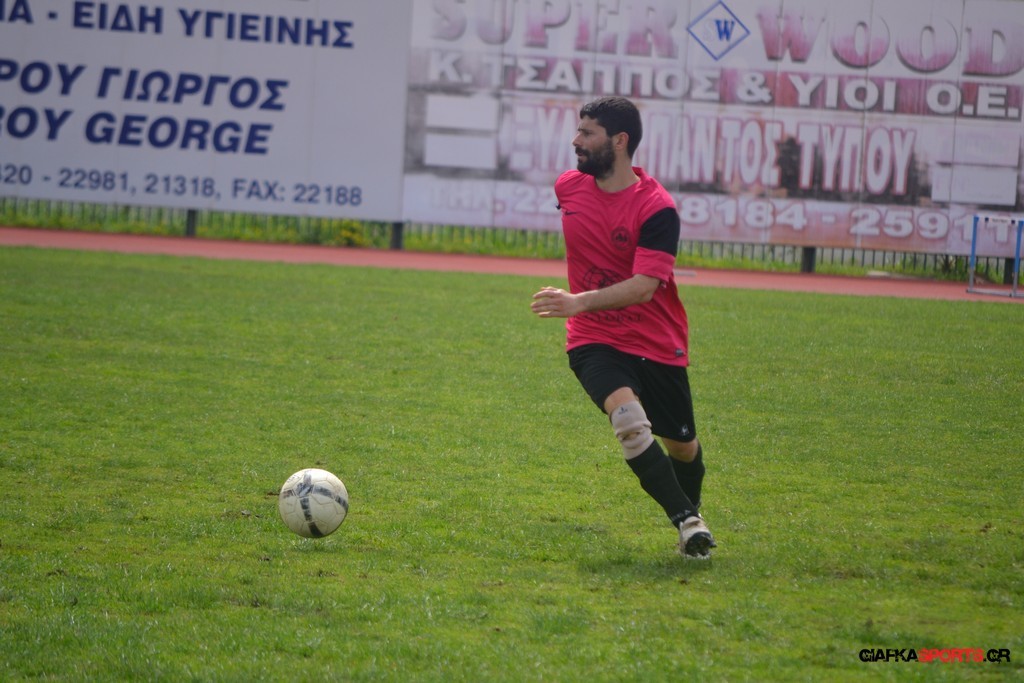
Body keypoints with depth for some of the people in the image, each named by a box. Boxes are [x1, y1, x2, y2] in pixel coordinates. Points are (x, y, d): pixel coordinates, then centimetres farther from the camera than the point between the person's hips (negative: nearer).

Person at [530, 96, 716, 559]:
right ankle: (686, 521, -22)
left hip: (657, 345, -2)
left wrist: (581, 302, -41)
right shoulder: (568, 187, -1)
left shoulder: (656, 208, -18)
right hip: (594, 341, 2)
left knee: (682, 447, 14)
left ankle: (691, 512, 46)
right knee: (629, 419, -28)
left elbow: (644, 287, -29)